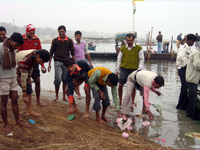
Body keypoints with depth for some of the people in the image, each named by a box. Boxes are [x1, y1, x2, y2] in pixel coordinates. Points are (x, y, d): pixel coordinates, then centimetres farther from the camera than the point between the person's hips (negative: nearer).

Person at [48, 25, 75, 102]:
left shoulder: (69, 41, 3)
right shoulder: (55, 40, 2)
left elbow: (72, 52, 6)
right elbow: (51, 52, 6)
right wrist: (49, 63, 3)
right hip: (57, 62, -1)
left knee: (65, 80, 4)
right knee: (57, 79, -7)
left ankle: (64, 96, 14)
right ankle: (56, 96, 10)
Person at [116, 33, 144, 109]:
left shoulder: (139, 48, 1)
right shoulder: (123, 48, 8)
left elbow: (141, 60, 2)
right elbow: (119, 59, 13)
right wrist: (117, 70, 9)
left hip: (133, 70, -2)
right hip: (123, 69, 2)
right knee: (120, 85, -2)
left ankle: (132, 103, 16)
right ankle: (120, 102, 16)